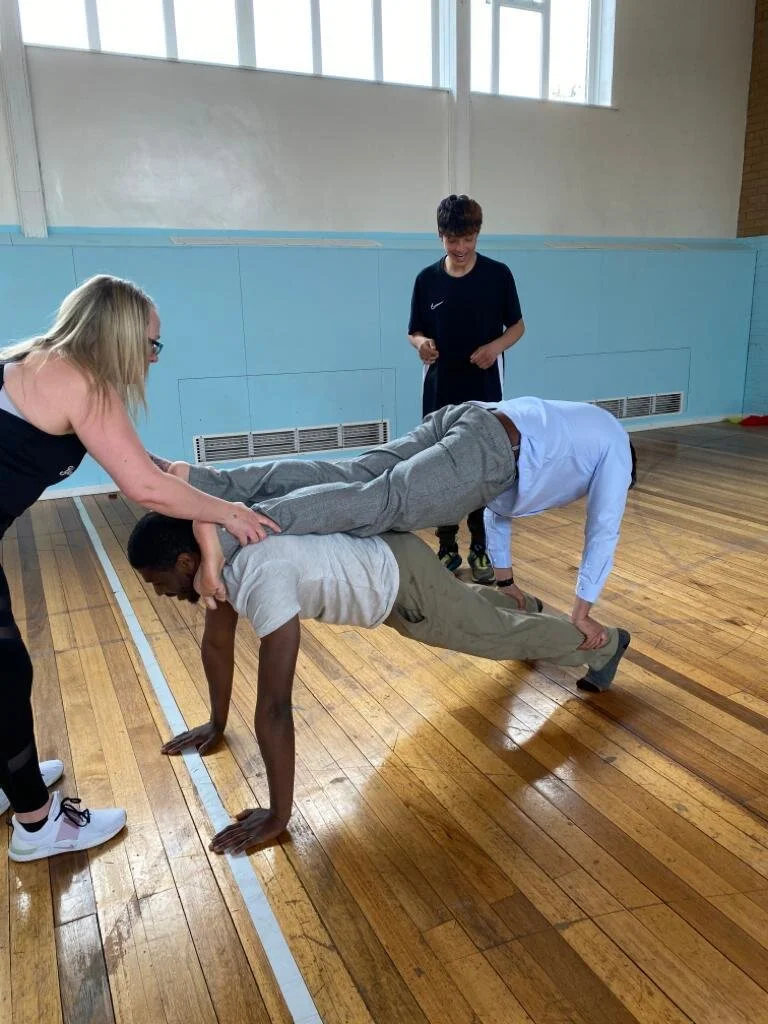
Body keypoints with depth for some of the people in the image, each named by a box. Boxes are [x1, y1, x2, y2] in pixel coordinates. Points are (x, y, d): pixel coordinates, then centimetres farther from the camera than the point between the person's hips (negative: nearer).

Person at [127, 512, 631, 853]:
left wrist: (279, 815, -35)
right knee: (464, 604, 36)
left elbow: (274, 706, -42)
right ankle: (524, 603, 69)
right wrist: (217, 723, 13)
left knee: (499, 635, 14)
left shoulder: (262, 580, -41)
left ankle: (605, 645, 41)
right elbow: (217, 643, 4)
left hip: (402, 579, -8)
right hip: (378, 564, 8)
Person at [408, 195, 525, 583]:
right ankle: (447, 549, 18)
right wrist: (422, 344, -16)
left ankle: (482, 548, 17)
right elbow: (415, 332, 8)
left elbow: (517, 325, 4)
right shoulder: (427, 279, 2)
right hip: (440, 391, 2)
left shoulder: (498, 274, -2)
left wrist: (496, 346, -17)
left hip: (484, 392, -1)